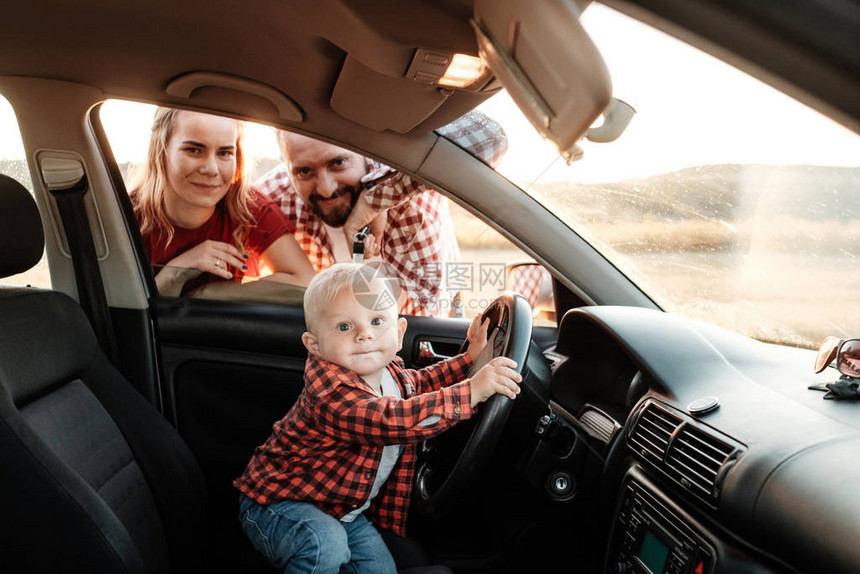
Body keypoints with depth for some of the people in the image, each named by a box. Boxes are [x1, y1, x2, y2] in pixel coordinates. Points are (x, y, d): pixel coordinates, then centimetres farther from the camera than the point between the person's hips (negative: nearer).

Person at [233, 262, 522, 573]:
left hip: (342, 507, 8)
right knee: (325, 545, -33)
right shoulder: (330, 393, -35)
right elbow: (390, 420, -48)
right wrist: (472, 391, -47)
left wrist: (470, 358, 4)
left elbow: (420, 383, 17)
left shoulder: (391, 375, -5)